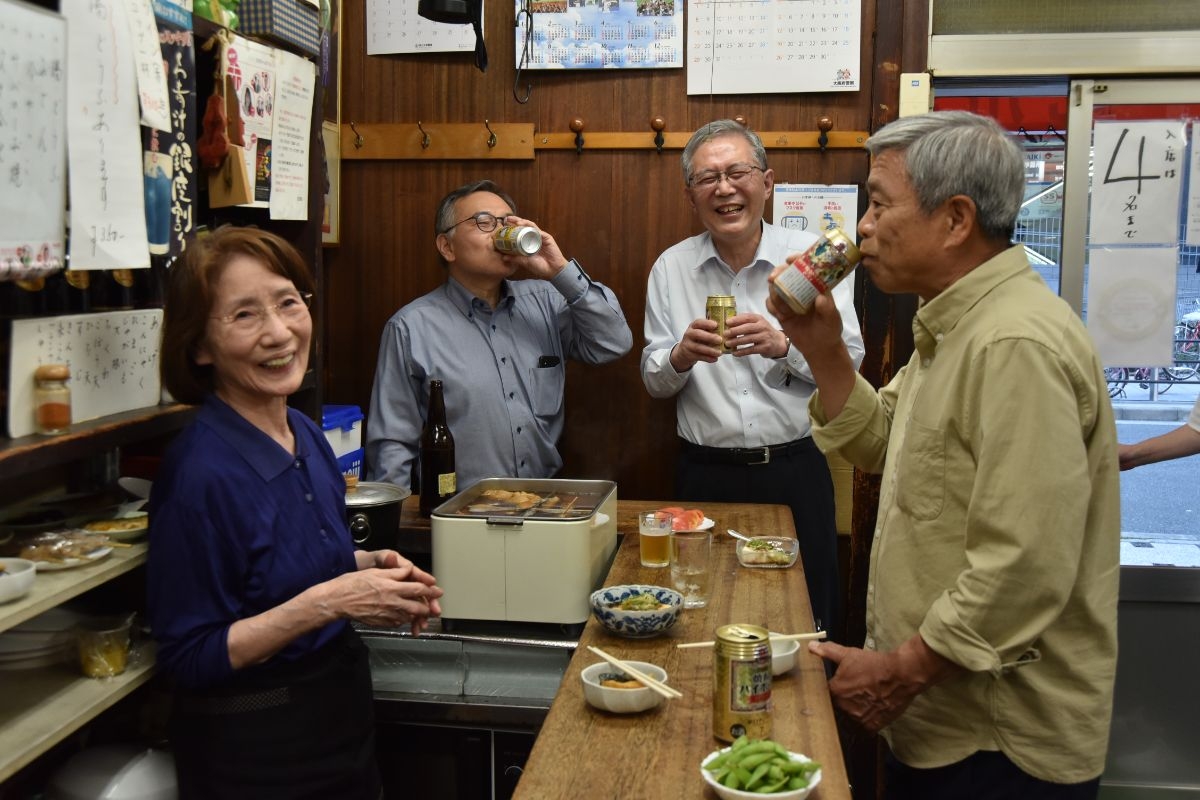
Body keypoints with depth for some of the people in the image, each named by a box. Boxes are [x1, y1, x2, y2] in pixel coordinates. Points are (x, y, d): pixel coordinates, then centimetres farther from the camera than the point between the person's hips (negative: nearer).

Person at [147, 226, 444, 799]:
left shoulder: (306, 435, -3)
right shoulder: (200, 472, -25)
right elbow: (189, 659, -20)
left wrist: (368, 565, -6)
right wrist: (328, 601, -28)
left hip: (341, 707, 7)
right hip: (253, 745, -7)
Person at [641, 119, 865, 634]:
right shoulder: (672, 267, 4)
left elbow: (850, 359, -4)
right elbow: (654, 381, 6)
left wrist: (782, 346, -22)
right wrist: (680, 357, -16)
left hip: (795, 469, -1)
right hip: (705, 472, 1)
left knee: (808, 620, 8)